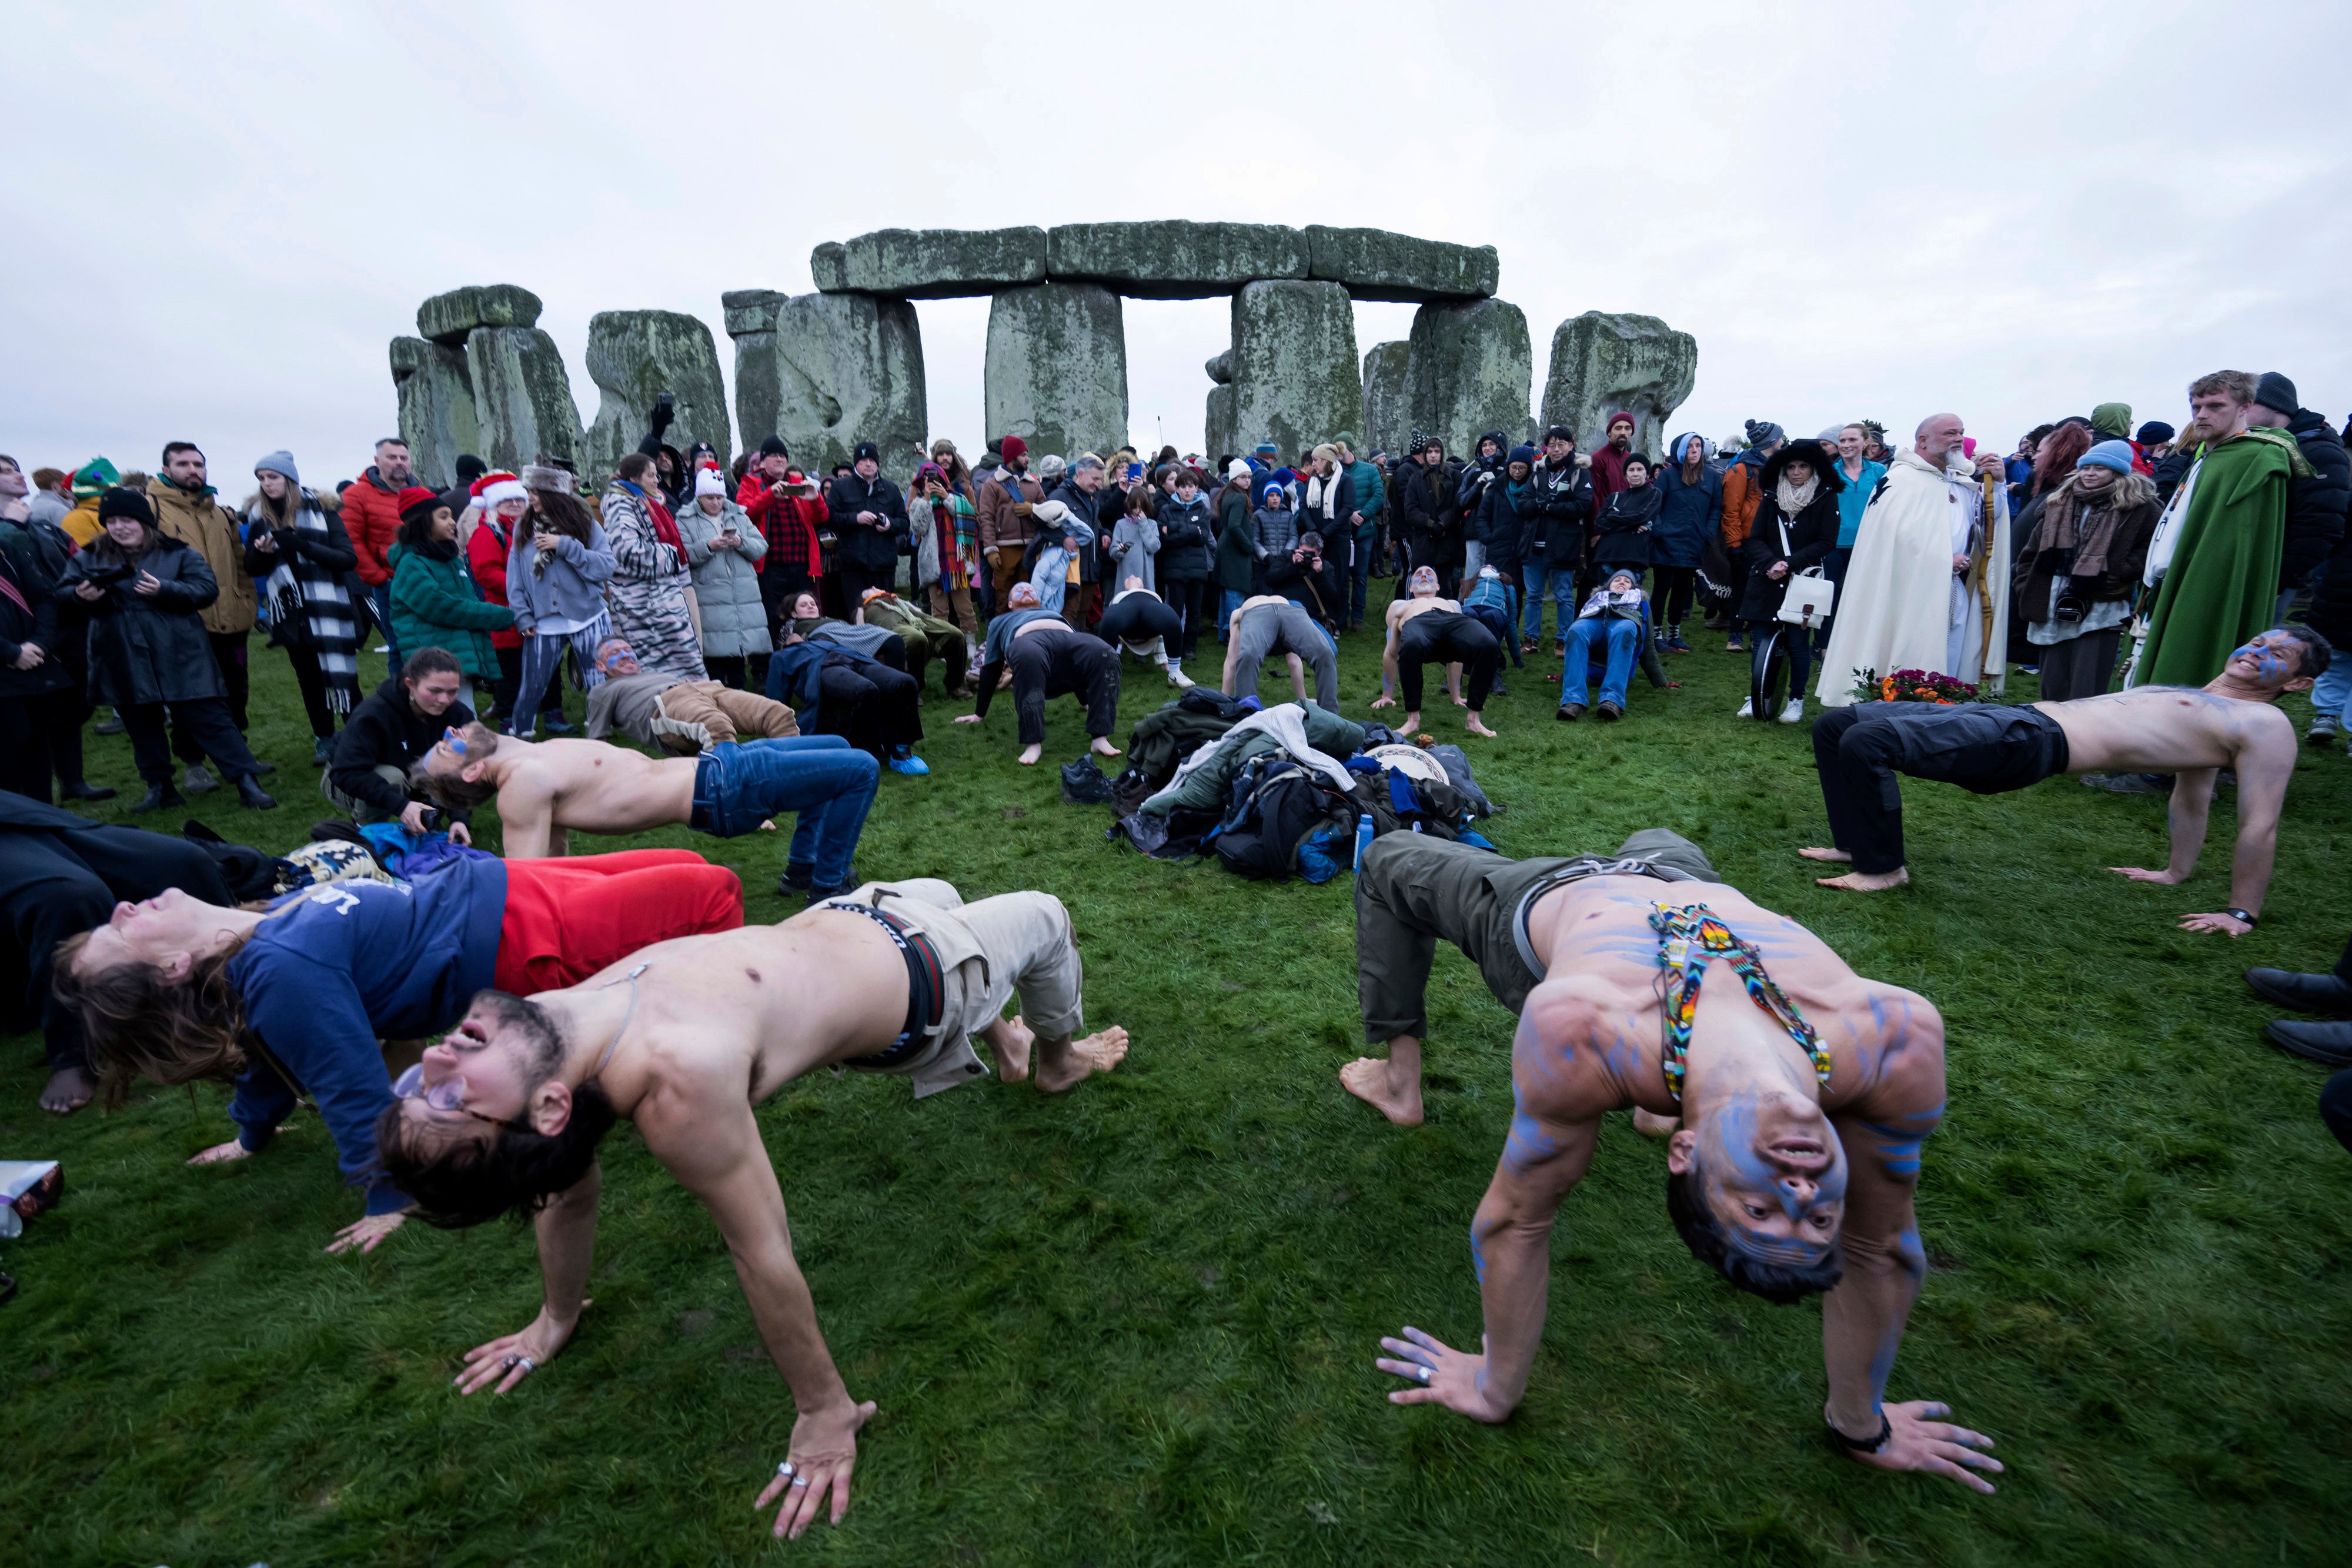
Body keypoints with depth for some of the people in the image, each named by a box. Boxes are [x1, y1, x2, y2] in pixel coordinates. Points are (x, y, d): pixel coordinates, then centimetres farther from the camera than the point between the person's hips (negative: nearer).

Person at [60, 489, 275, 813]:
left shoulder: (177, 553, 1)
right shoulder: (90, 558, 10)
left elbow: (207, 588, -8)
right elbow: (62, 590, 7)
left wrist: (164, 590, -23)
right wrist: (80, 595, -16)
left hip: (179, 655, -4)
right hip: (124, 661, 4)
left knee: (208, 717, -7)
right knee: (141, 724, 12)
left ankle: (246, 782, -8)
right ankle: (160, 787, 21)